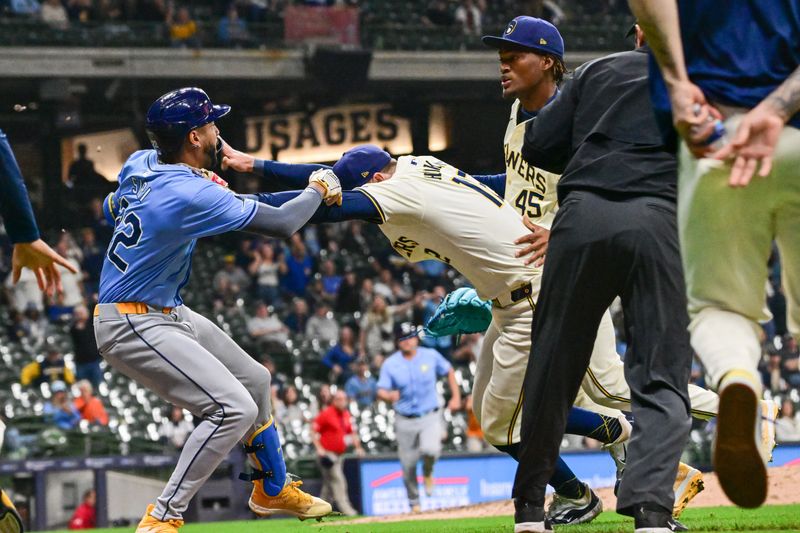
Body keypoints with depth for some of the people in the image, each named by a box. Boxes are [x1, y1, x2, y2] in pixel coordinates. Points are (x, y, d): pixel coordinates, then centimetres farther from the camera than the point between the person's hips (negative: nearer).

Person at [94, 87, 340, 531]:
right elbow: (283, 224, -23)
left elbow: (112, 208, 23)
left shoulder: (140, 164, -1)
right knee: (234, 409, -19)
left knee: (255, 381, 21)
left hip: (168, 313, 10)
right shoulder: (190, 194, -27)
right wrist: (318, 190, -2)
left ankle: (272, 490, 40)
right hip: (132, 326, -10)